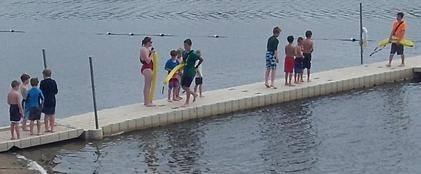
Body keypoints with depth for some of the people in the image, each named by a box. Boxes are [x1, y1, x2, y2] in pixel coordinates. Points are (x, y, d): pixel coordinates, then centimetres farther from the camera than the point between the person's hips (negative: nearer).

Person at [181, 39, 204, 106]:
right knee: (183, 86, 9)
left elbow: (201, 59, -11)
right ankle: (194, 94, 30)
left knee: (187, 87, -6)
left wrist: (196, 66, -5)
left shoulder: (193, 54, -16)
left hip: (191, 72, -8)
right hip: (185, 71, 8)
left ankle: (187, 102, 6)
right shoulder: (184, 53, 6)